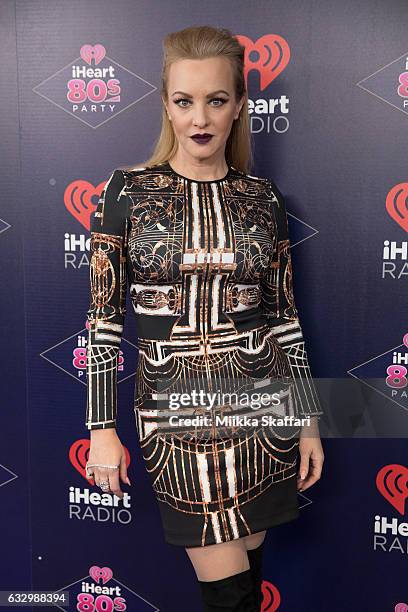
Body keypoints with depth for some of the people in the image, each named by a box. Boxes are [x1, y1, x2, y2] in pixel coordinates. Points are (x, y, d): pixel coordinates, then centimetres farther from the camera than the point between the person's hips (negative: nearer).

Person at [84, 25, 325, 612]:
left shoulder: (262, 197, 3)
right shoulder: (128, 191, -3)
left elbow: (284, 314, 7)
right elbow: (104, 317, -1)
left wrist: (309, 421, 8)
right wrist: (102, 428, -2)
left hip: (263, 409, 2)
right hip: (174, 412, -2)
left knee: (249, 565, 16)